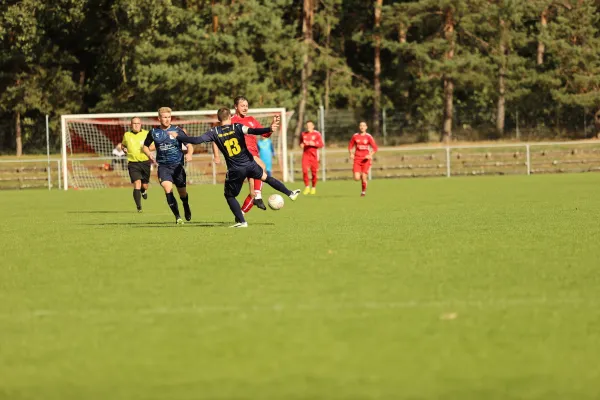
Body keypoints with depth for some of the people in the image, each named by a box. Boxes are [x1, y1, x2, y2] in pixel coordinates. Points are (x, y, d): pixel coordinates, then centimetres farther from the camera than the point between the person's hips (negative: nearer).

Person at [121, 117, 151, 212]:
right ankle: (139, 207, -11)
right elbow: (123, 144, 26)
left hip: (145, 162, 1)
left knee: (144, 185, 7)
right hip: (133, 163, -1)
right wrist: (124, 149, 3)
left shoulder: (146, 134, 3)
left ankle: (143, 191, 46)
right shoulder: (127, 135, 7)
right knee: (137, 184, -16)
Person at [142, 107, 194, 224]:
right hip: (163, 166, 0)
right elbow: (145, 146, 18)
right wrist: (149, 155, -3)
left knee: (182, 193, 9)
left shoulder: (177, 131, -3)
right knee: (167, 188, -23)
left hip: (177, 165, 0)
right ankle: (177, 217, -15)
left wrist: (189, 154, -27)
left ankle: (186, 208, 44)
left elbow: (190, 145, -5)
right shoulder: (153, 132, 3)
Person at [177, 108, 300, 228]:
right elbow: (253, 131, -22)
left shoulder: (214, 132, -4)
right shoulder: (237, 127, -4)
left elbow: (197, 140, -10)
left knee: (229, 195, 16)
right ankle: (290, 193, 38)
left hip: (235, 170, -2)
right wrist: (269, 129, -31)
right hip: (250, 164, 2)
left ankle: (241, 221, 3)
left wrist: (178, 137, -1)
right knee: (265, 177, 29)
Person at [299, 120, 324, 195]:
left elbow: (321, 144, -2)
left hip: (314, 155, -2)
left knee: (314, 172, 0)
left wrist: (314, 144, -18)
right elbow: (301, 143, 24)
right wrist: (301, 145, 0)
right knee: (304, 170, -15)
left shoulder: (317, 134, 1)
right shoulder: (303, 134, 11)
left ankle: (314, 187, 18)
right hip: (306, 154, 2)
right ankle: (307, 187, -4)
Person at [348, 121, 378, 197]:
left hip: (366, 159, -2)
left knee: (364, 177, -6)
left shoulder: (368, 136, -3)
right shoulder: (355, 136, 4)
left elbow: (375, 148, -2)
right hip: (357, 159, 2)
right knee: (357, 178, -10)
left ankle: (364, 191, 18)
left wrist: (370, 155, -17)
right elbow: (350, 146, 15)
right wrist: (351, 153, -2)